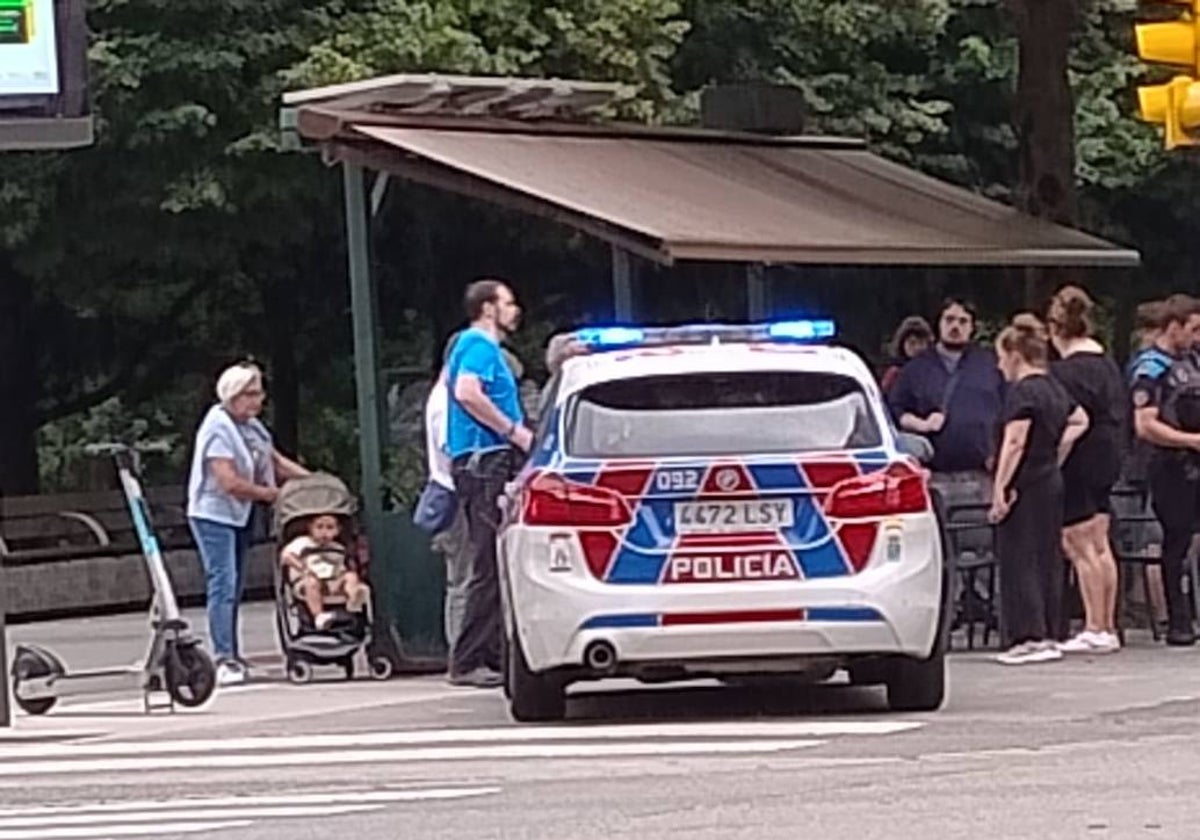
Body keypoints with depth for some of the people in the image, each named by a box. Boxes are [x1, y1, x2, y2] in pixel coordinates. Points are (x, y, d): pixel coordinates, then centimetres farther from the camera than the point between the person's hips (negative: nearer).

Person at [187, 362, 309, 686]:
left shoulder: (251, 425, 10)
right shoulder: (218, 428, -18)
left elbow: (276, 461, 16)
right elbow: (230, 482, -23)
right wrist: (271, 494, -12)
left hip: (238, 515, 9)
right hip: (213, 515, -9)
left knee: (234, 588, 11)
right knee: (223, 585, -14)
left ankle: (232, 658, 16)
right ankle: (224, 660, -18)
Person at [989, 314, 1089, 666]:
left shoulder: (1022, 392, -14)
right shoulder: (1053, 388, 13)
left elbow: (1014, 442, -22)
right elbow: (1080, 421, 28)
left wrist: (1000, 489, -22)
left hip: (1026, 487, -9)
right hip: (1052, 482, 9)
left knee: (1019, 560, -5)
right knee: (1047, 559, 12)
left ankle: (1029, 637, -8)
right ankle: (1048, 635, 15)